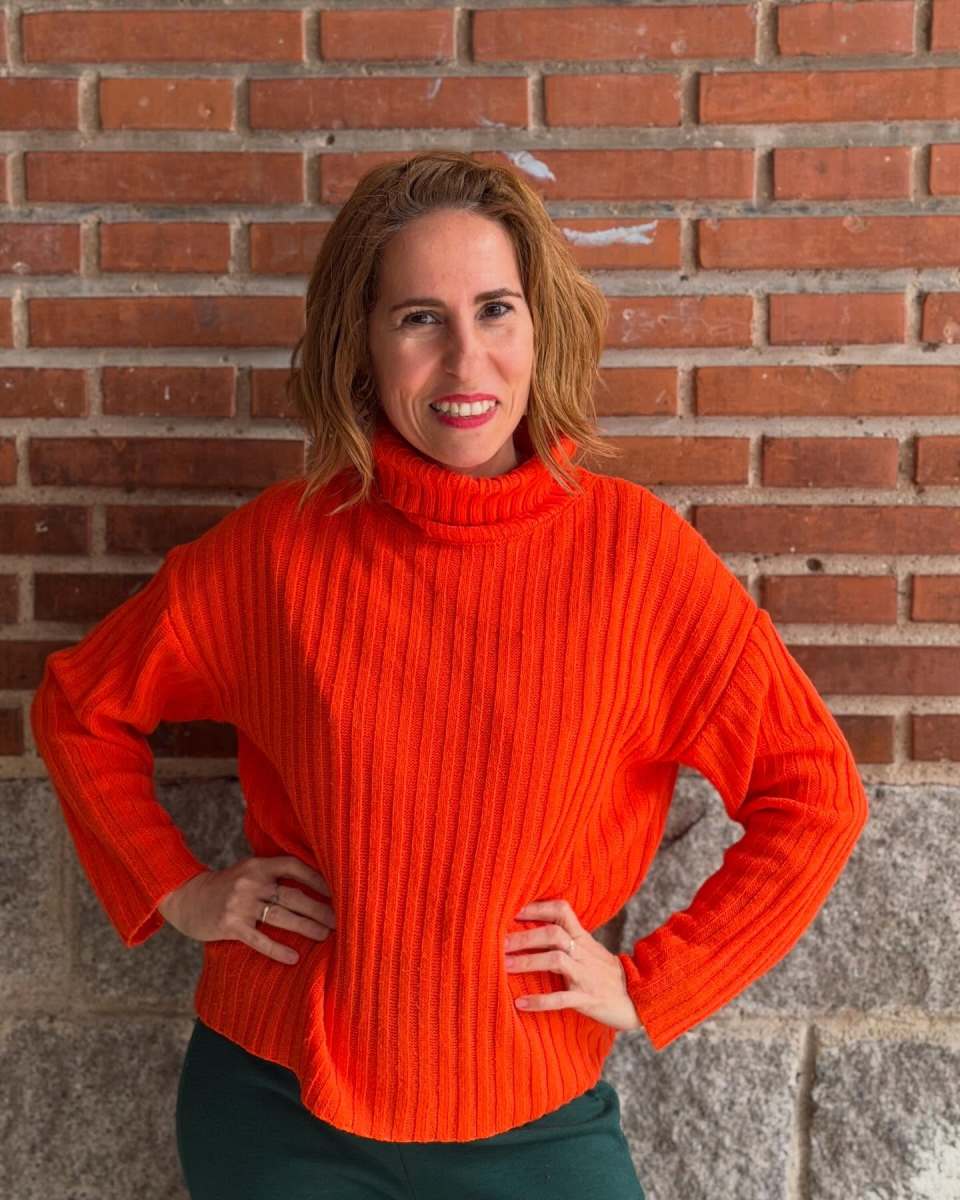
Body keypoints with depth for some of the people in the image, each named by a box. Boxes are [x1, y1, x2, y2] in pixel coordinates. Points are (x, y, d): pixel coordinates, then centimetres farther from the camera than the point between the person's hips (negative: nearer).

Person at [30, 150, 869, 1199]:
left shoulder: (630, 548, -12)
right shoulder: (280, 544, -9)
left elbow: (816, 795, -7)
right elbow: (79, 705, 6)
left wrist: (647, 984, -8)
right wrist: (181, 893, -2)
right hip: (274, 1100, 1)